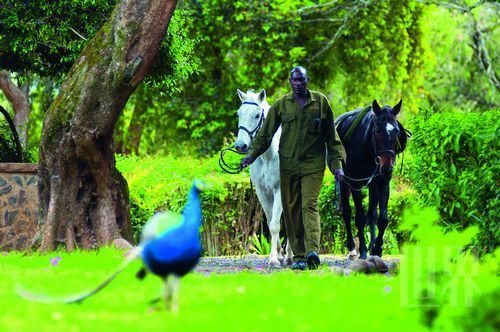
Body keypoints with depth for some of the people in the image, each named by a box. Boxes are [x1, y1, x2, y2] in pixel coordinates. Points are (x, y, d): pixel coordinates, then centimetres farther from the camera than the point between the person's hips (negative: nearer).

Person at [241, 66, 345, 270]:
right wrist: (252, 154, -6)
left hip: (313, 164, -2)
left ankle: (312, 251, -30)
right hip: (288, 165, 2)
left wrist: (336, 164, 5)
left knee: (309, 205, -17)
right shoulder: (281, 105, 6)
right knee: (291, 211, 3)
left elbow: (331, 137, 9)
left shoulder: (321, 102, 5)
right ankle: (298, 256, 9)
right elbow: (266, 134, 7)